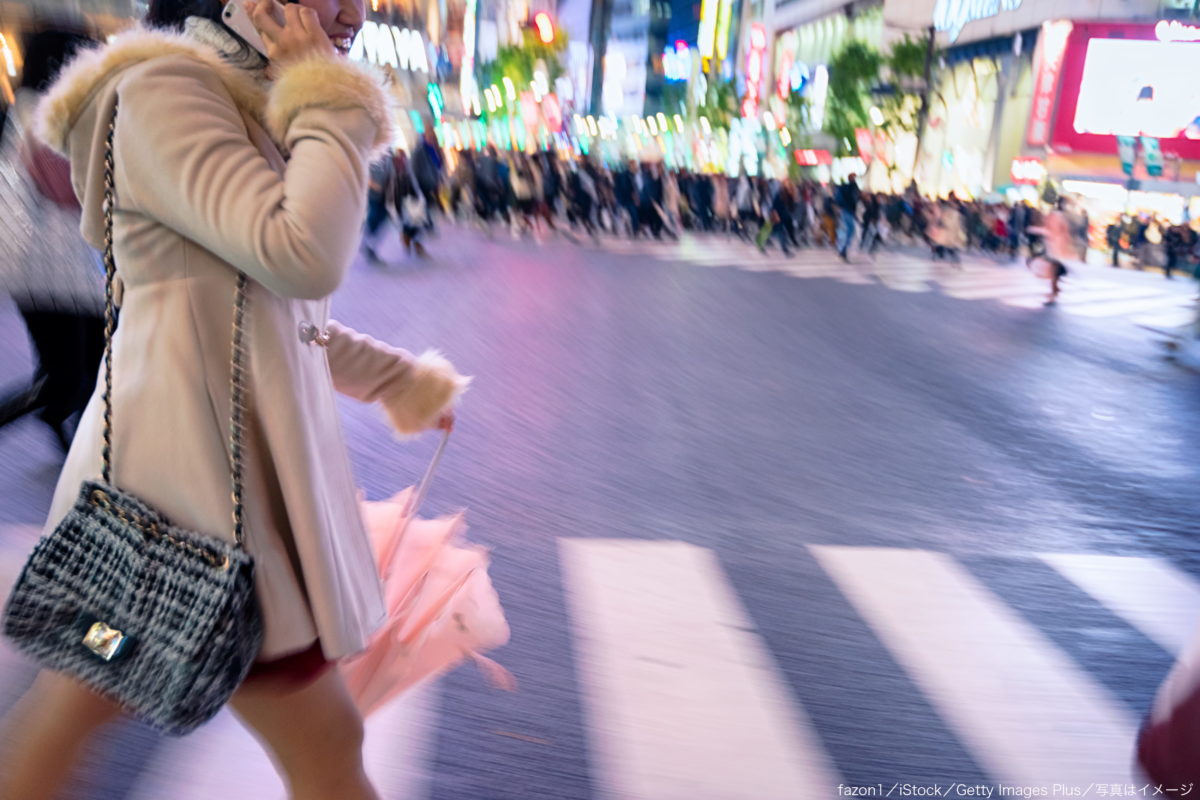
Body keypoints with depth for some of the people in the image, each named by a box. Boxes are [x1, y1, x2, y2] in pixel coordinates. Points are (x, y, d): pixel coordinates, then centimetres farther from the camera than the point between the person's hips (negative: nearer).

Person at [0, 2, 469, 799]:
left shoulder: (246, 103, 19)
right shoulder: (163, 85, -11)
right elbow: (301, 254, -26)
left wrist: (406, 380, 25)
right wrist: (331, 96, -12)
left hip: (234, 441, 10)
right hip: (195, 444, -10)